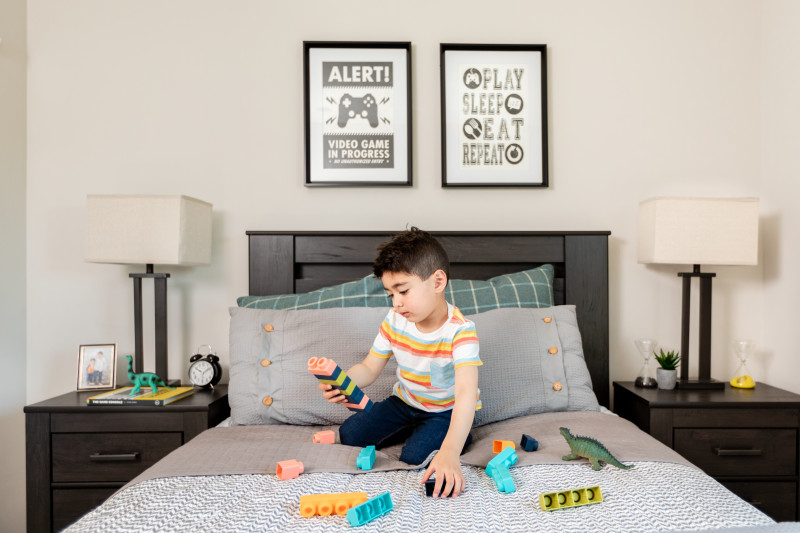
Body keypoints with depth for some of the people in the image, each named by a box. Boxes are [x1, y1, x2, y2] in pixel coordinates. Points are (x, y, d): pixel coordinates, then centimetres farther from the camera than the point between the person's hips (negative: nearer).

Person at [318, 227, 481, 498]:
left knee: (414, 458, -26)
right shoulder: (394, 321, -14)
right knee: (349, 434, -1)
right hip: (405, 400, 6)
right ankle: (415, 429, 15)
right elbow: (369, 368, -6)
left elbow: (466, 394, -43)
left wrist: (449, 453, -56)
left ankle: (451, 436, 5)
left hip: (448, 409, -5)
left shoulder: (460, 331, -33)